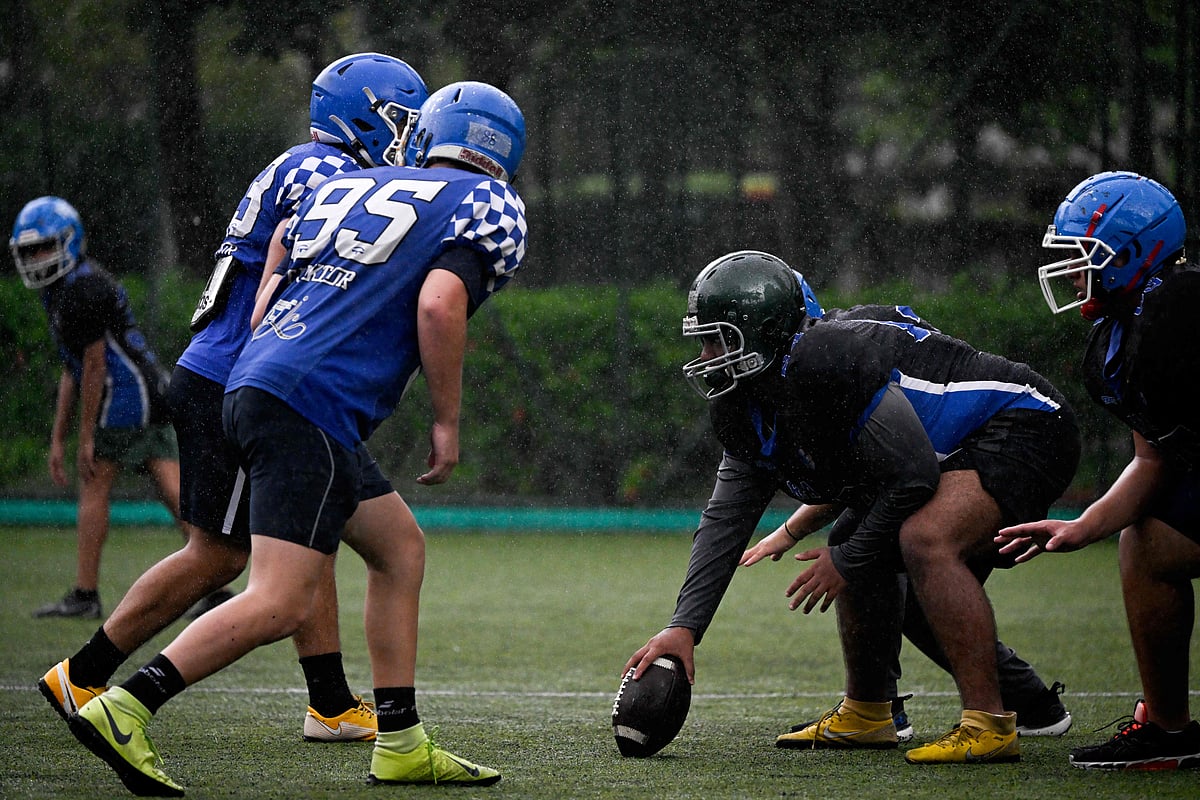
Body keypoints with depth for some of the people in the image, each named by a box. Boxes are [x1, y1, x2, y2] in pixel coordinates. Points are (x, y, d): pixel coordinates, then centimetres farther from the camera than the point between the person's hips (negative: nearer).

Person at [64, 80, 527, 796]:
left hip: (253, 387, 9)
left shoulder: (346, 188, 24)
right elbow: (440, 304, -13)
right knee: (280, 603, -11)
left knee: (399, 547, 19)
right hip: (314, 407, -8)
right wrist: (447, 420, -5)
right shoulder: (490, 206, 5)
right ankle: (124, 712, -18)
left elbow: (265, 308, 21)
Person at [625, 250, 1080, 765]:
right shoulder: (748, 413, 4)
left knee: (925, 540, -31)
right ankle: (865, 715, 30)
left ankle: (989, 726, -27)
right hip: (961, 448, 11)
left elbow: (912, 476, -26)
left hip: (1023, 427, -11)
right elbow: (725, 520, 8)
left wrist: (847, 559, -13)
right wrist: (683, 627, -1)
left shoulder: (826, 362, -27)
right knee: (860, 562, 14)